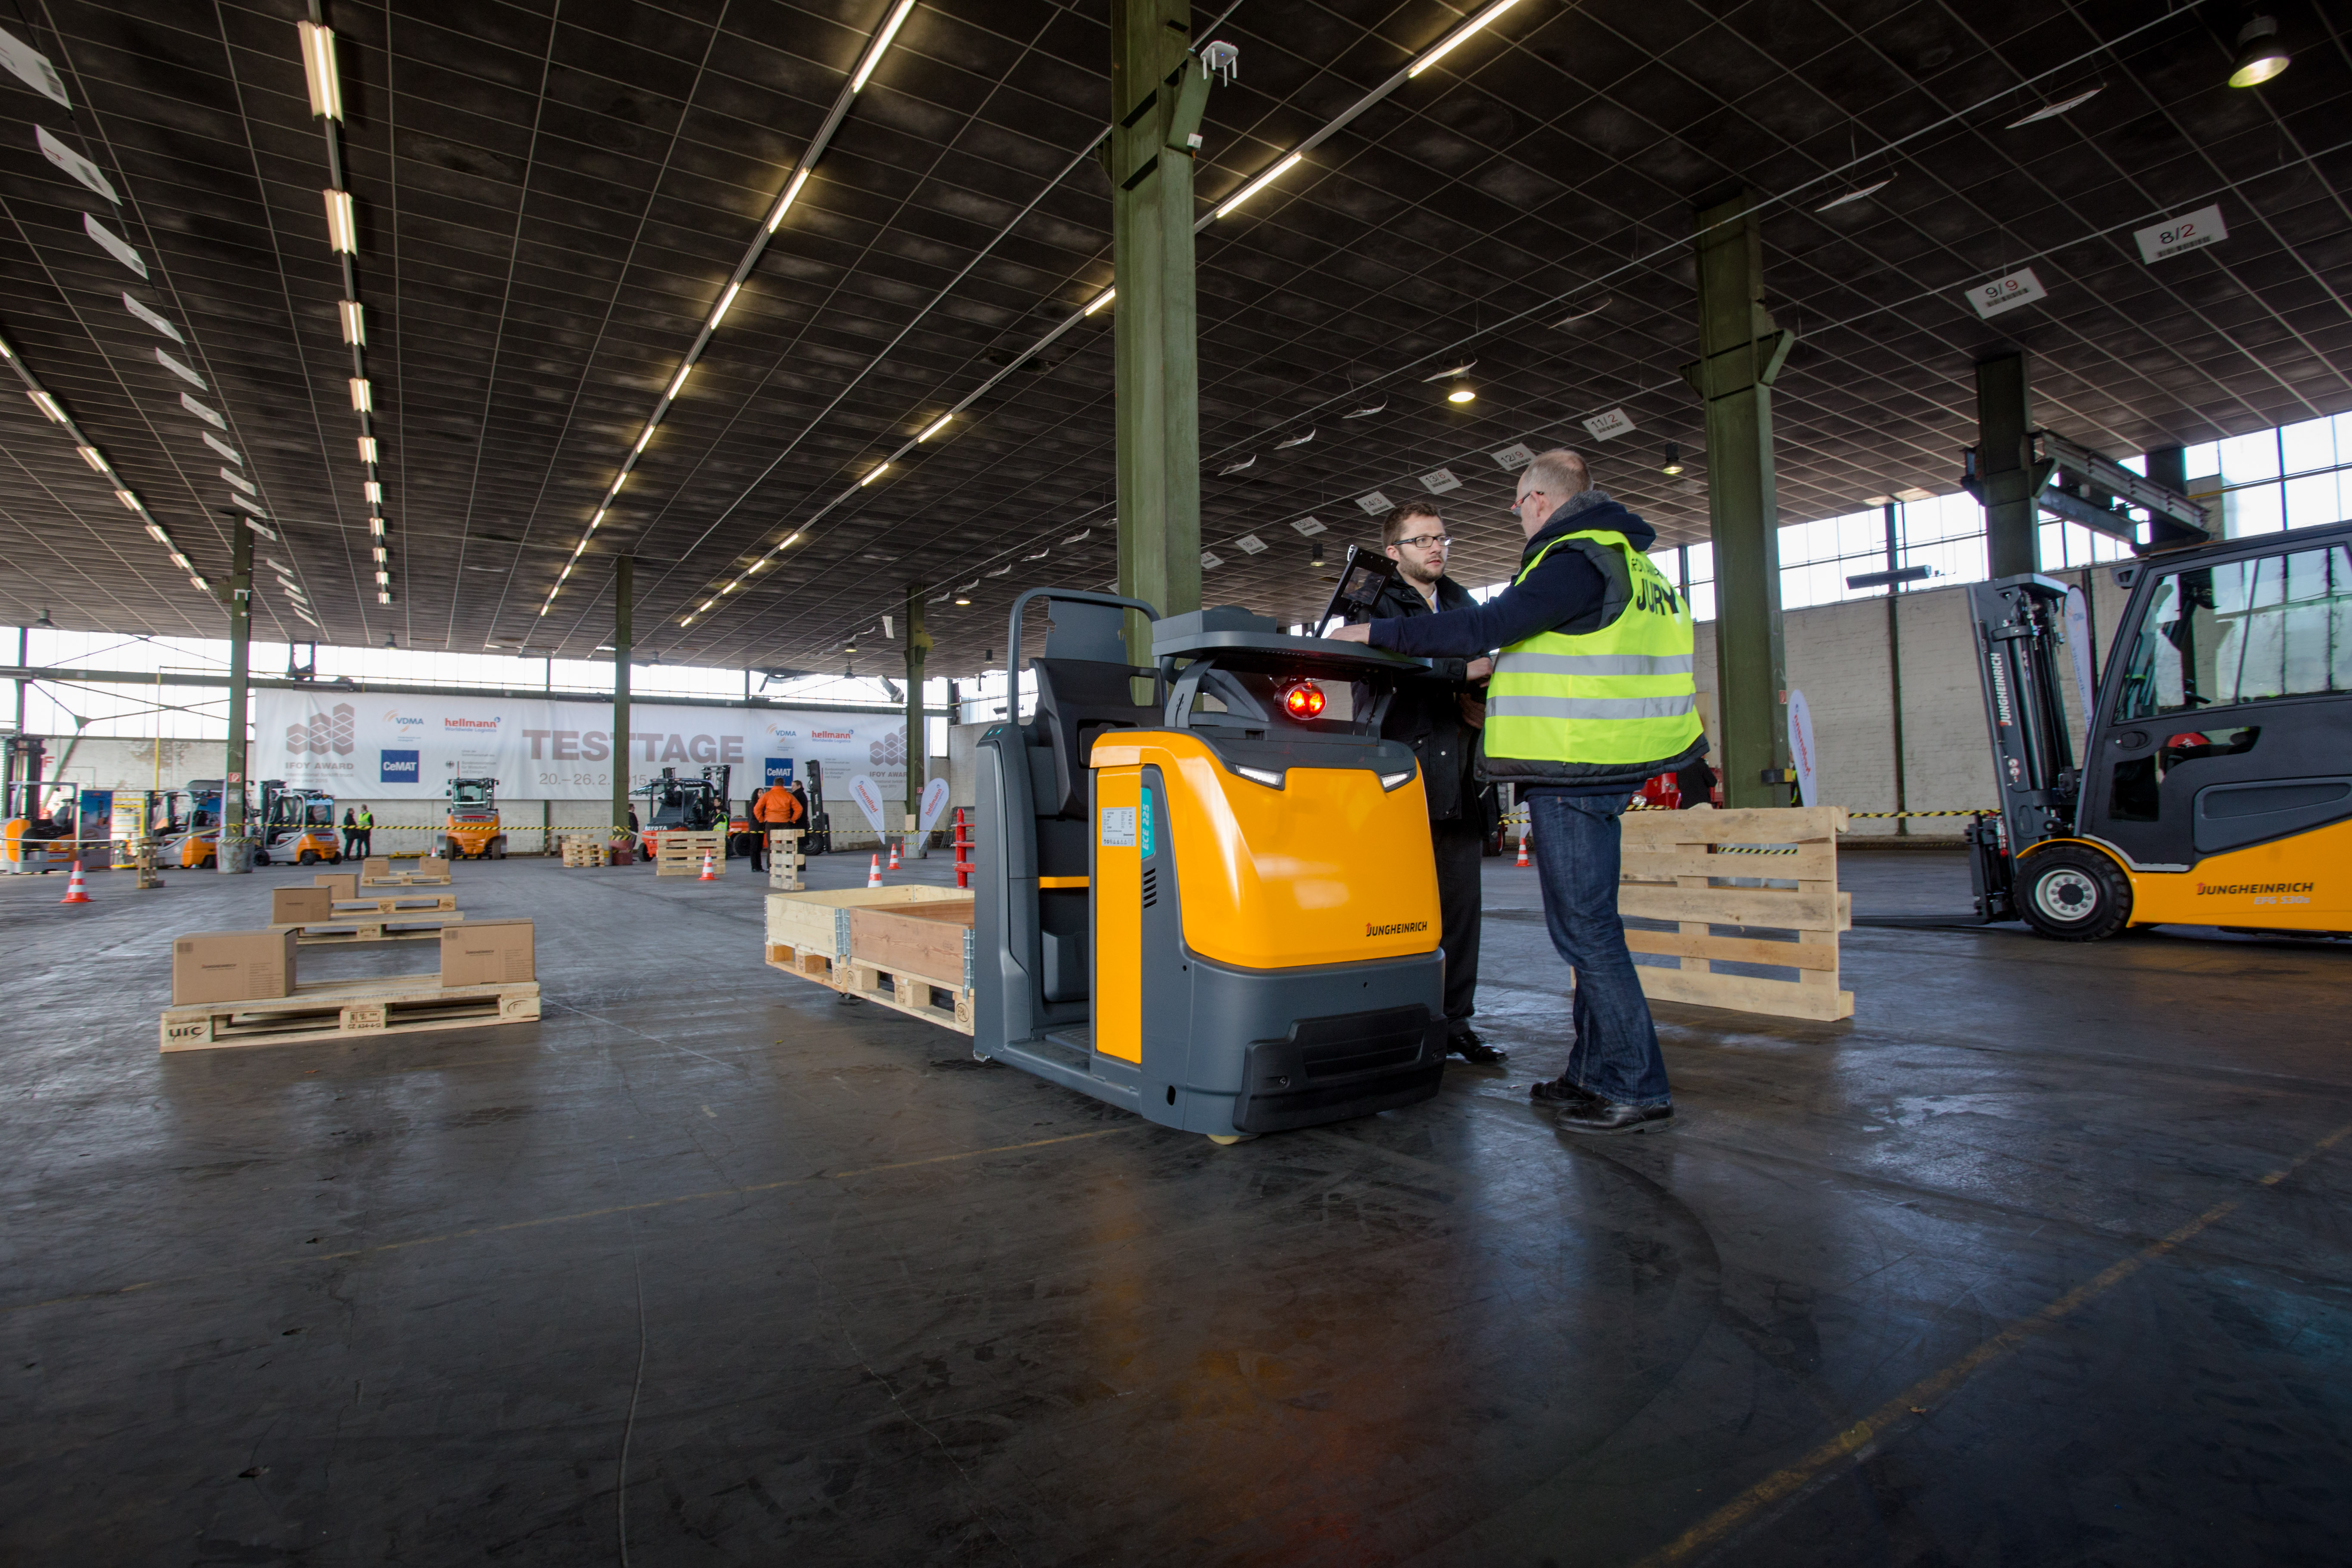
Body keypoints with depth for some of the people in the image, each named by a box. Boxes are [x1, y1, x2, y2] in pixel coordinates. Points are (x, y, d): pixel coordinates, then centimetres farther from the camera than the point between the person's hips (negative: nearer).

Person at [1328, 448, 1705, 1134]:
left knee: (1586, 928, -5)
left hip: (1575, 770, -10)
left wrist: (1378, 633, -12)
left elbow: (1483, 628, -20)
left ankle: (1637, 1091, 2)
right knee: (1587, 924, 15)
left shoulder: (1575, 561, -13)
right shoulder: (1625, 559, 21)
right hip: (1604, 768, 10)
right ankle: (1595, 1072, 24)